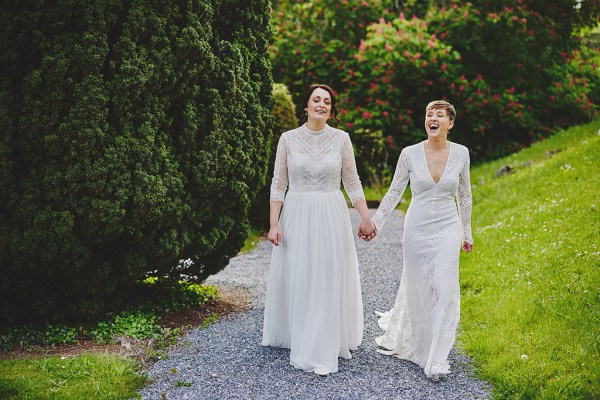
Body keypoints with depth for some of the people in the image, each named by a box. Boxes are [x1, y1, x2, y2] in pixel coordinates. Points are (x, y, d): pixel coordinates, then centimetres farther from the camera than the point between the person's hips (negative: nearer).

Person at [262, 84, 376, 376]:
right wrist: (274, 223, -4)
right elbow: (278, 184, 2)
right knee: (297, 281, 4)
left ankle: (323, 352, 11)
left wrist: (366, 217, -3)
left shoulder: (340, 138, 1)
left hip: (331, 217, 0)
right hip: (296, 217, 0)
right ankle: (298, 338, 22)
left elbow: (352, 182, 5)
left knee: (329, 281, 2)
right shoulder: (288, 139, 0)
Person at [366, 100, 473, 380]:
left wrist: (467, 232, 16)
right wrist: (375, 222, -4)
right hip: (417, 228, -1)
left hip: (447, 229, 1)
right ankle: (399, 336, 35)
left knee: (445, 289, -6)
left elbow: (464, 195, 10)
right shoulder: (410, 154, -7)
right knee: (417, 288, 8)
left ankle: (436, 360, 2)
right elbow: (394, 192, 2)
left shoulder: (460, 153, -2)